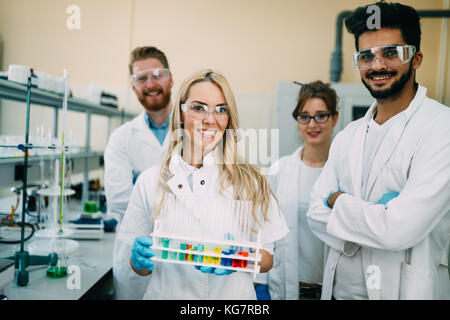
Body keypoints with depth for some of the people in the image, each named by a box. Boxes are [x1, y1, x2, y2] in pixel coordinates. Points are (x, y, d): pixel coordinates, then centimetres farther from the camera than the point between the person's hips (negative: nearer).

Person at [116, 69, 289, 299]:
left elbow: (267, 258, 0)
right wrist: (140, 259, -16)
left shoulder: (249, 181, -3)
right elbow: (139, 268, 4)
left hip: (232, 294, 0)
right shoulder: (150, 181, -2)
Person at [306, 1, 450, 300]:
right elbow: (317, 214, -1)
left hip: (405, 288, -5)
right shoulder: (348, 136, 3)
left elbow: (400, 230, -25)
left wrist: (339, 201, -10)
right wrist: (374, 220, -17)